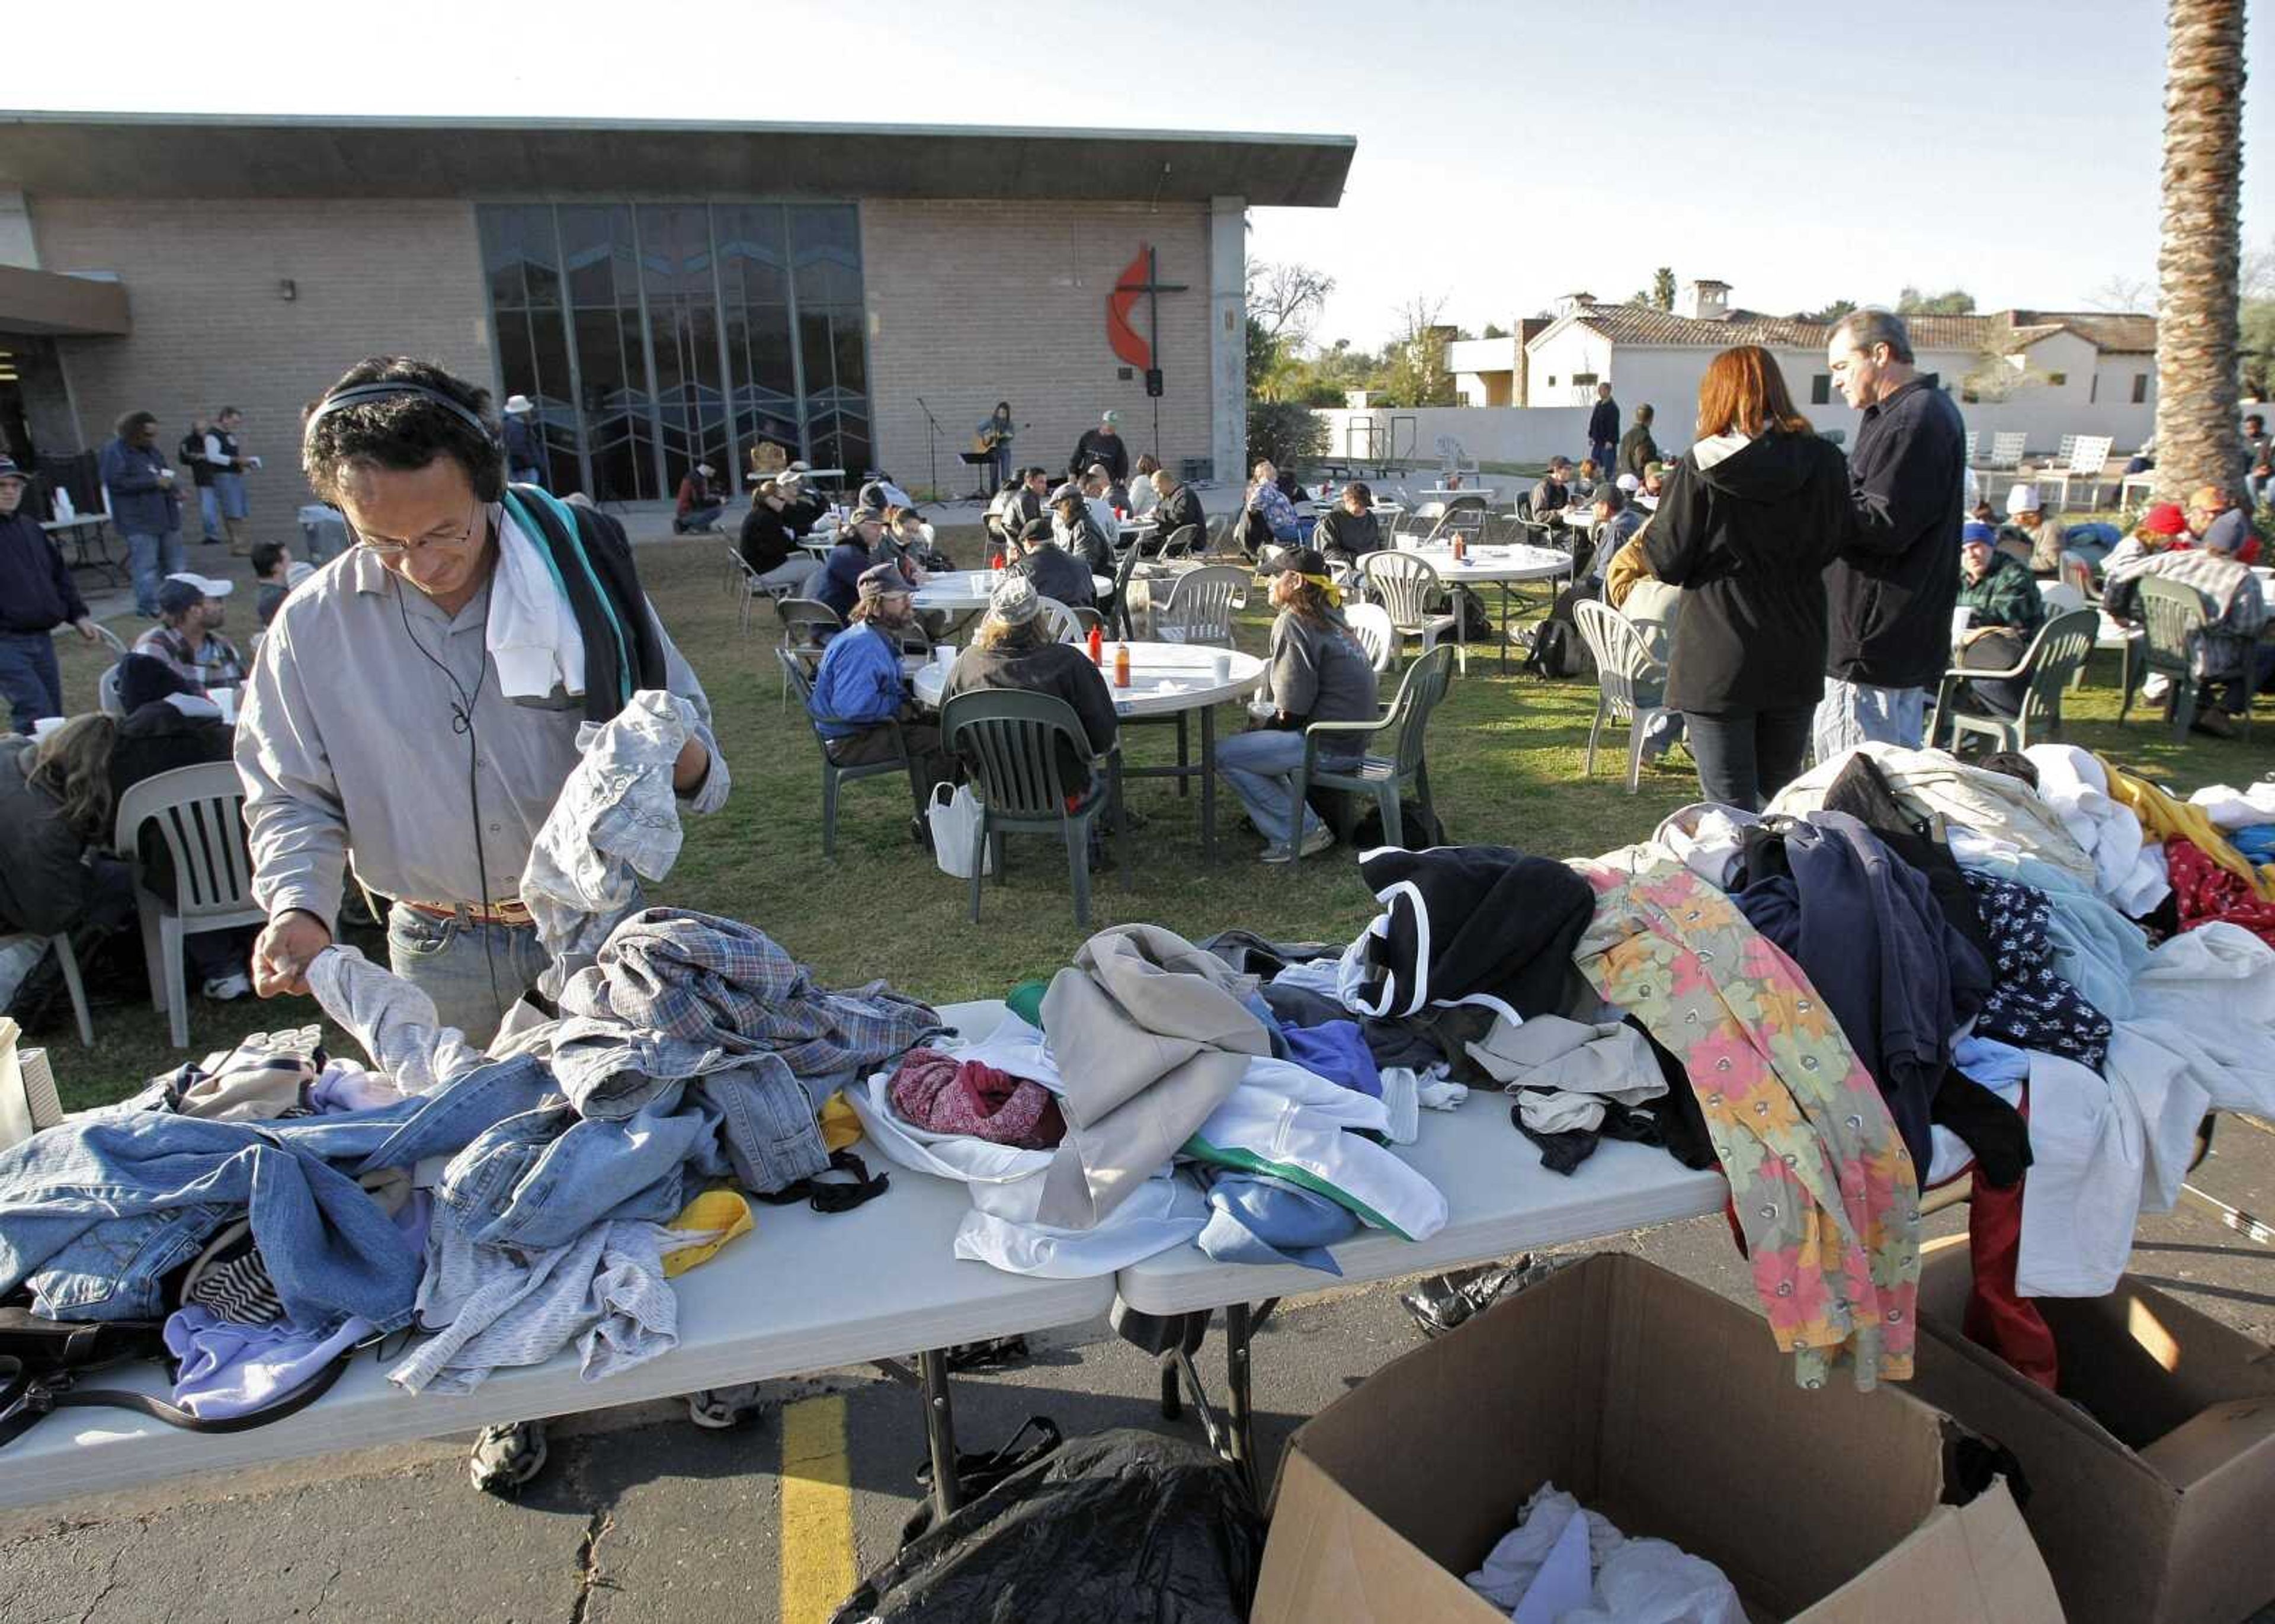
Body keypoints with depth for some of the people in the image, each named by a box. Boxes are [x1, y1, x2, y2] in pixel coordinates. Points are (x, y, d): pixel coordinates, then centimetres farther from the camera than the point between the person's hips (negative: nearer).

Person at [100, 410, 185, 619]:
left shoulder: (153, 451, 16)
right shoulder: (114, 452, -8)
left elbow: (165, 477, 29)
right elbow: (116, 482, -18)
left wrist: (174, 489, 7)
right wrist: (154, 482, -19)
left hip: (166, 517, 8)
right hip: (139, 522, -8)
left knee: (173, 562, 14)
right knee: (146, 566, -7)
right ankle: (148, 607, -1)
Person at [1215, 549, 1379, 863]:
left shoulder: (1293, 623, -14)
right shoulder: (1328, 618, 13)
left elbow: (1292, 710, -17)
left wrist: (1268, 728, 1)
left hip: (1329, 743, -10)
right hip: (1352, 734, 10)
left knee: (1225, 755, -6)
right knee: (1254, 735, 25)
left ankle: (1302, 832, -4)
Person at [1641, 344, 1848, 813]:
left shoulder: (1700, 468, -11)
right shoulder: (1825, 462, -1)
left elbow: (1666, 564, -9)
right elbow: (1834, 548, 8)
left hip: (1717, 664, -4)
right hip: (1796, 663, 4)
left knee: (1732, 810, 3)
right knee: (1778, 801, 18)